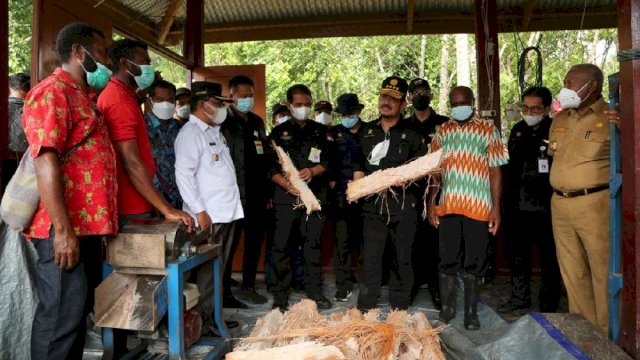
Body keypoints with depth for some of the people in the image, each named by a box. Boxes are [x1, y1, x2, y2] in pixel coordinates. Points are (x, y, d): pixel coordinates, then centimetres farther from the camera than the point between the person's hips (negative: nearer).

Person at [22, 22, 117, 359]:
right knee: (62, 315, -4)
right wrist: (62, 230, -24)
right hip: (65, 230, -10)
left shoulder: (82, 96, 20)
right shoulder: (52, 92, -10)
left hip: (86, 226, 10)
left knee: (79, 310, 16)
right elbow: (45, 162, -20)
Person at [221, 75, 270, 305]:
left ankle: (248, 287, 25)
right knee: (229, 243, 1)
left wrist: (266, 190, 13)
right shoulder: (223, 123, -6)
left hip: (258, 195, 7)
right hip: (235, 195, -6)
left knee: (254, 243, 12)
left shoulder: (257, 122, 15)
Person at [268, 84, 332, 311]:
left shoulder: (320, 131, 12)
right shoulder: (279, 132, 8)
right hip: (285, 196, -1)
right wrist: (286, 184, -15)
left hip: (314, 194, 1)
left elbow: (327, 162, 7)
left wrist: (312, 171, -14)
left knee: (313, 243, 6)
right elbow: (271, 167, 2)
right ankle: (280, 294, 10)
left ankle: (314, 291, 17)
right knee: (282, 245, -1)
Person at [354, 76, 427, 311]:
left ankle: (398, 313, 22)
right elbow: (359, 164, 19)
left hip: (403, 206, -2)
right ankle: (365, 311, 14)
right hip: (373, 205, 2)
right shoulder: (367, 131, 13)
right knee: (370, 260, 3)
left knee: (402, 260, 9)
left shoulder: (412, 132, 3)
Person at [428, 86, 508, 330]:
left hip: (478, 207, -2)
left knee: (474, 263, 5)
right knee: (448, 260, 8)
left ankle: (471, 312, 18)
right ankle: (447, 308, 23)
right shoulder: (442, 131, 10)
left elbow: (495, 171, 0)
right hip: (447, 207, 2)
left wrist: (496, 207, -5)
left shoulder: (488, 130, 2)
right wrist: (431, 202, 4)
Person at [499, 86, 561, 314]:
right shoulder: (518, 130, 9)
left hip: (546, 207, -6)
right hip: (518, 205, 6)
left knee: (549, 257, 8)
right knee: (517, 254, 15)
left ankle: (549, 303, 23)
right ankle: (520, 297, 30)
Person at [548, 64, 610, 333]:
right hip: (559, 204, 6)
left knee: (603, 272, 2)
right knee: (572, 272, 14)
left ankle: (607, 335, 18)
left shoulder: (612, 118, -7)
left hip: (595, 204, -6)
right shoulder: (560, 119, 13)